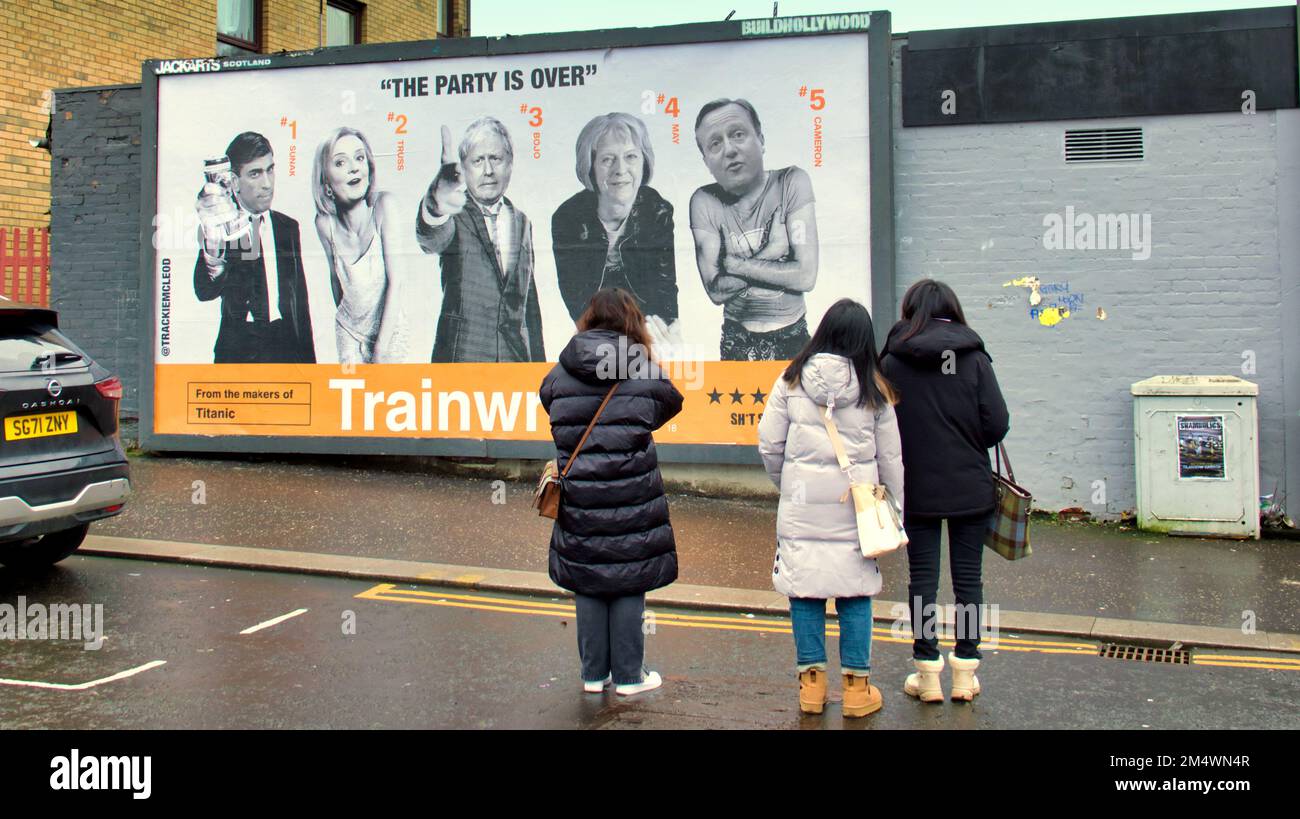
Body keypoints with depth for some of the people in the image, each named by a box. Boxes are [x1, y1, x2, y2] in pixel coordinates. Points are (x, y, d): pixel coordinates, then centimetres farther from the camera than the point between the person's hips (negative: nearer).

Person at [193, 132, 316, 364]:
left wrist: (308, 361, 11)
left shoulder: (288, 227, 11)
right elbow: (205, 292, -22)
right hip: (238, 352, -3)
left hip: (287, 348, 4)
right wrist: (214, 245, -42)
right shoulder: (219, 225, -4)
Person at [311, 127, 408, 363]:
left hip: (390, 327, -2)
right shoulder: (325, 222, -11)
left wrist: (381, 348, -19)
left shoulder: (383, 204, -20)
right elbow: (335, 276, 5)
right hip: (350, 332, 2)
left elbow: (395, 280, -20)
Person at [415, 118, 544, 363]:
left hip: (516, 354, 4)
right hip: (460, 354, -4)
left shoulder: (521, 221, 14)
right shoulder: (456, 217, -3)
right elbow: (432, 240, -28)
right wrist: (436, 210, -51)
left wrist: (539, 364, 16)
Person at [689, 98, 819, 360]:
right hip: (736, 343, 1)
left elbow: (806, 276, -17)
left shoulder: (791, 183, -10)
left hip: (792, 339, -1)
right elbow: (715, 291, -14)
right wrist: (772, 251, -18)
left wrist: (735, 263, -15)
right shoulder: (704, 202, -7)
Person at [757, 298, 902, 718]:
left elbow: (769, 443, 1)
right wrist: (895, 509, 15)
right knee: (855, 590, 7)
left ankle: (811, 682, 15)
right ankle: (857, 686, 14)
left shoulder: (792, 381, 0)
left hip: (801, 502, 0)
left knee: (804, 588, 8)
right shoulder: (874, 388, 1)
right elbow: (890, 456, 5)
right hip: (855, 505, 0)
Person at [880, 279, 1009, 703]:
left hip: (916, 489, 0)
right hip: (970, 488, 0)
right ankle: (965, 672, 16)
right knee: (968, 577, 10)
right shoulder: (974, 358, -5)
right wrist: (967, 443, 12)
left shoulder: (892, 362, -6)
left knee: (923, 577, 8)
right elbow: (997, 423, -8)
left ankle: (928, 674, 13)